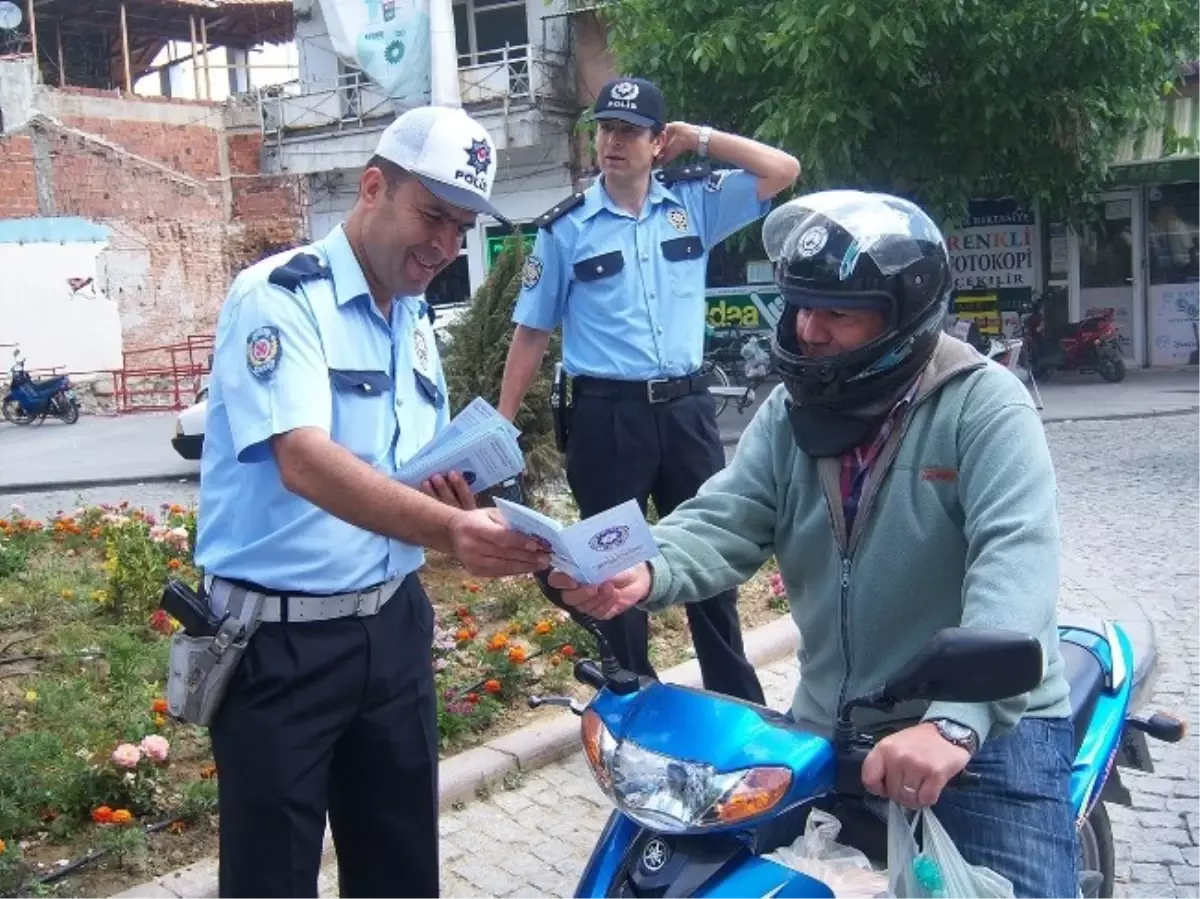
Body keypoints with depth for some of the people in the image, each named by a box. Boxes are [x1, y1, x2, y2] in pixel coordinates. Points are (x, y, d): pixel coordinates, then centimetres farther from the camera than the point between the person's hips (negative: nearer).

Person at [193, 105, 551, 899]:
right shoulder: (279, 295, -14)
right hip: (280, 640, -7)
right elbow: (305, 461, -29)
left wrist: (454, 499, -4)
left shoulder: (416, 320, 10)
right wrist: (449, 529, -43)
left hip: (392, 625, 7)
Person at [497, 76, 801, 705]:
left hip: (685, 406, 2)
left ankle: (737, 699, 26)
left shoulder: (694, 201, 5)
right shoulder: (564, 228, -1)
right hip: (606, 416, -2)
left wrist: (702, 140, 0)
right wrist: (501, 426, -1)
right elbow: (532, 332, 2)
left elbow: (783, 171, 1)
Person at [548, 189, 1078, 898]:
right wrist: (643, 573, -30)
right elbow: (723, 524, -7)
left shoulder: (984, 404, -13)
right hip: (828, 727, 5)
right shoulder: (791, 410, 5)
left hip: (991, 724, -4)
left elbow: (1015, 560, -26)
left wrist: (956, 723, -40)